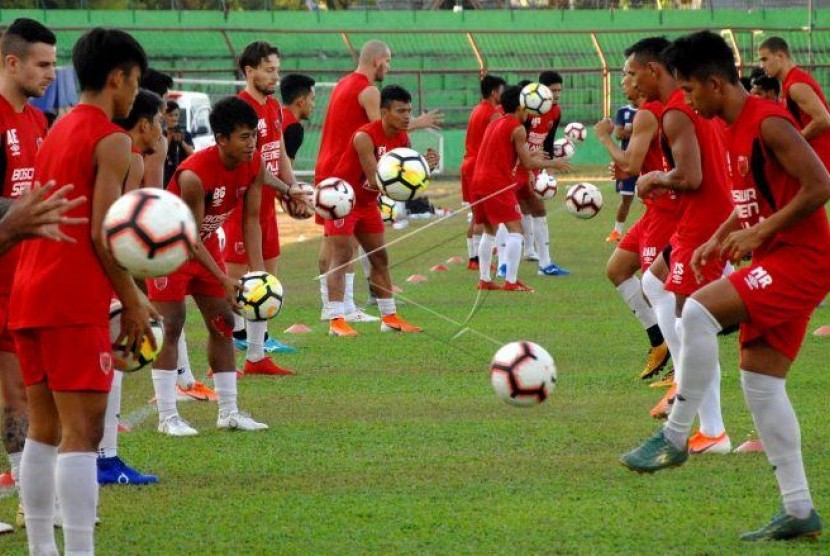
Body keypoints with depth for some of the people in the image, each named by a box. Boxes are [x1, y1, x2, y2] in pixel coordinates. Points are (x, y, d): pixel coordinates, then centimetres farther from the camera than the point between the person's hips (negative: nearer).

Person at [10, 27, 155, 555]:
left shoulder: (57, 131, 19)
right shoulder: (110, 140, -8)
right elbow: (102, 234, -14)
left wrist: (130, 294, 21)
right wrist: (133, 303, -5)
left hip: (29, 294, 9)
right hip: (74, 301, -9)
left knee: (44, 429, 13)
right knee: (82, 432, -11)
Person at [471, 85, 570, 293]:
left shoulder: (494, 124, 19)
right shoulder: (517, 128, -6)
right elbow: (528, 163, -7)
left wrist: (530, 155, 34)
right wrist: (552, 164, 7)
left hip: (479, 180, 9)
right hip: (498, 183, -9)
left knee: (489, 230, 19)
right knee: (515, 230, -6)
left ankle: (484, 280, 19)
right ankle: (511, 282, -13)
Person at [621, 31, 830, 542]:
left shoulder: (769, 123, -16)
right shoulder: (735, 130, 14)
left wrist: (759, 232, -18)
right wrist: (720, 239, 12)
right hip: (774, 266, 10)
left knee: (698, 311, -25)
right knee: (761, 384, 7)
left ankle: (675, 438, -16)